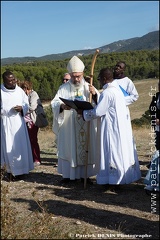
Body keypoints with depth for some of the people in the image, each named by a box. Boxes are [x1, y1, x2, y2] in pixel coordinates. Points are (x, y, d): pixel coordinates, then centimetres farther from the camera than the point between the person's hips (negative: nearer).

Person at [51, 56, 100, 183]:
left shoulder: (89, 87, 5)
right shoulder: (63, 88, 2)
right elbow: (54, 103, -5)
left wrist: (95, 94, -21)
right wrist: (62, 106, -27)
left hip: (86, 126, 1)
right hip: (68, 126, -1)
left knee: (86, 148, 5)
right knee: (68, 148, 3)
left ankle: (85, 174, 17)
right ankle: (68, 174, 14)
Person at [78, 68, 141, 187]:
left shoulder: (107, 93, -18)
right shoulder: (117, 89, 12)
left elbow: (97, 112, -17)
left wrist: (83, 112, -4)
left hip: (112, 129, -10)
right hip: (122, 127, 10)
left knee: (113, 153, -1)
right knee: (121, 152, 14)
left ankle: (114, 180, 8)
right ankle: (120, 178, 24)